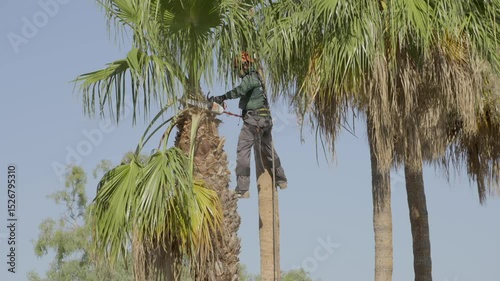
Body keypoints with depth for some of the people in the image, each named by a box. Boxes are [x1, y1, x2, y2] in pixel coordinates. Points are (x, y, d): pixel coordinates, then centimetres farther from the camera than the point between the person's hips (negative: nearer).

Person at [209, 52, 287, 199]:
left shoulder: (250, 78, -12)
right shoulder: (257, 77, 18)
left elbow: (240, 90, -31)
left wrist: (221, 97, -39)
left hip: (253, 120, -10)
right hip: (266, 120, 10)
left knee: (242, 151, -10)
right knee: (268, 150, 23)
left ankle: (242, 189, -15)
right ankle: (281, 180, 37)